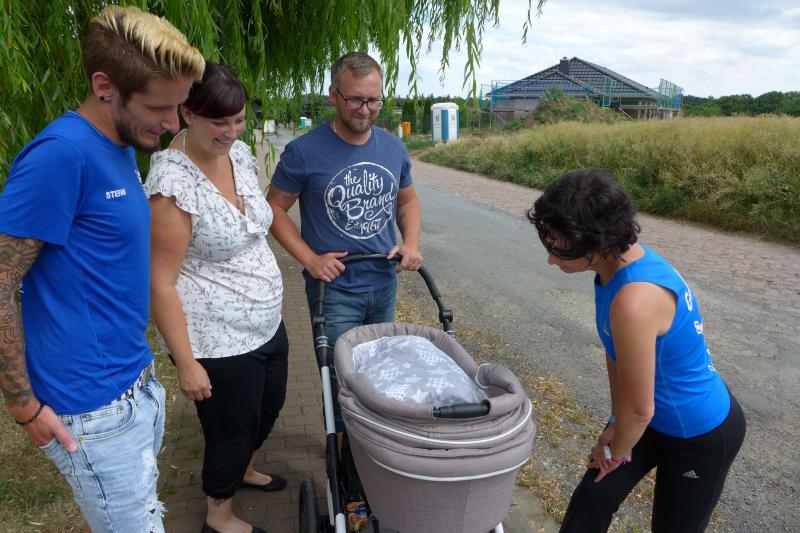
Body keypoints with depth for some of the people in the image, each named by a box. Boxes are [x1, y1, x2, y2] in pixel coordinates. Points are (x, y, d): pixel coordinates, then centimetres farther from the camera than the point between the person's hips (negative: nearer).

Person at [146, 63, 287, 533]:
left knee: (269, 406, 26)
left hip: (267, 322, 8)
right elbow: (161, 283, -21)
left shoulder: (241, 153, 1)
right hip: (219, 340, -8)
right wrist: (186, 364, -19)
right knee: (232, 430, 12)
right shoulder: (173, 181, -23)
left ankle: (245, 469, 57)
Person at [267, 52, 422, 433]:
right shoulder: (304, 152, -14)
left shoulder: (394, 148, 1)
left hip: (385, 284, 6)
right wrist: (309, 259, -17)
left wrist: (411, 243, -4)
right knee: (342, 379, 4)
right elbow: (275, 207, -6)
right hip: (334, 289, -5)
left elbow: (407, 199, 14)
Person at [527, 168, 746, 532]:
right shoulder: (620, 259, -13)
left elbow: (639, 410, -27)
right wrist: (615, 425, 5)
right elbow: (615, 351, 0)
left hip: (700, 436, -7)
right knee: (591, 502, 15)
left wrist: (614, 451, -7)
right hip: (656, 414, 8)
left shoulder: (634, 301, -40)